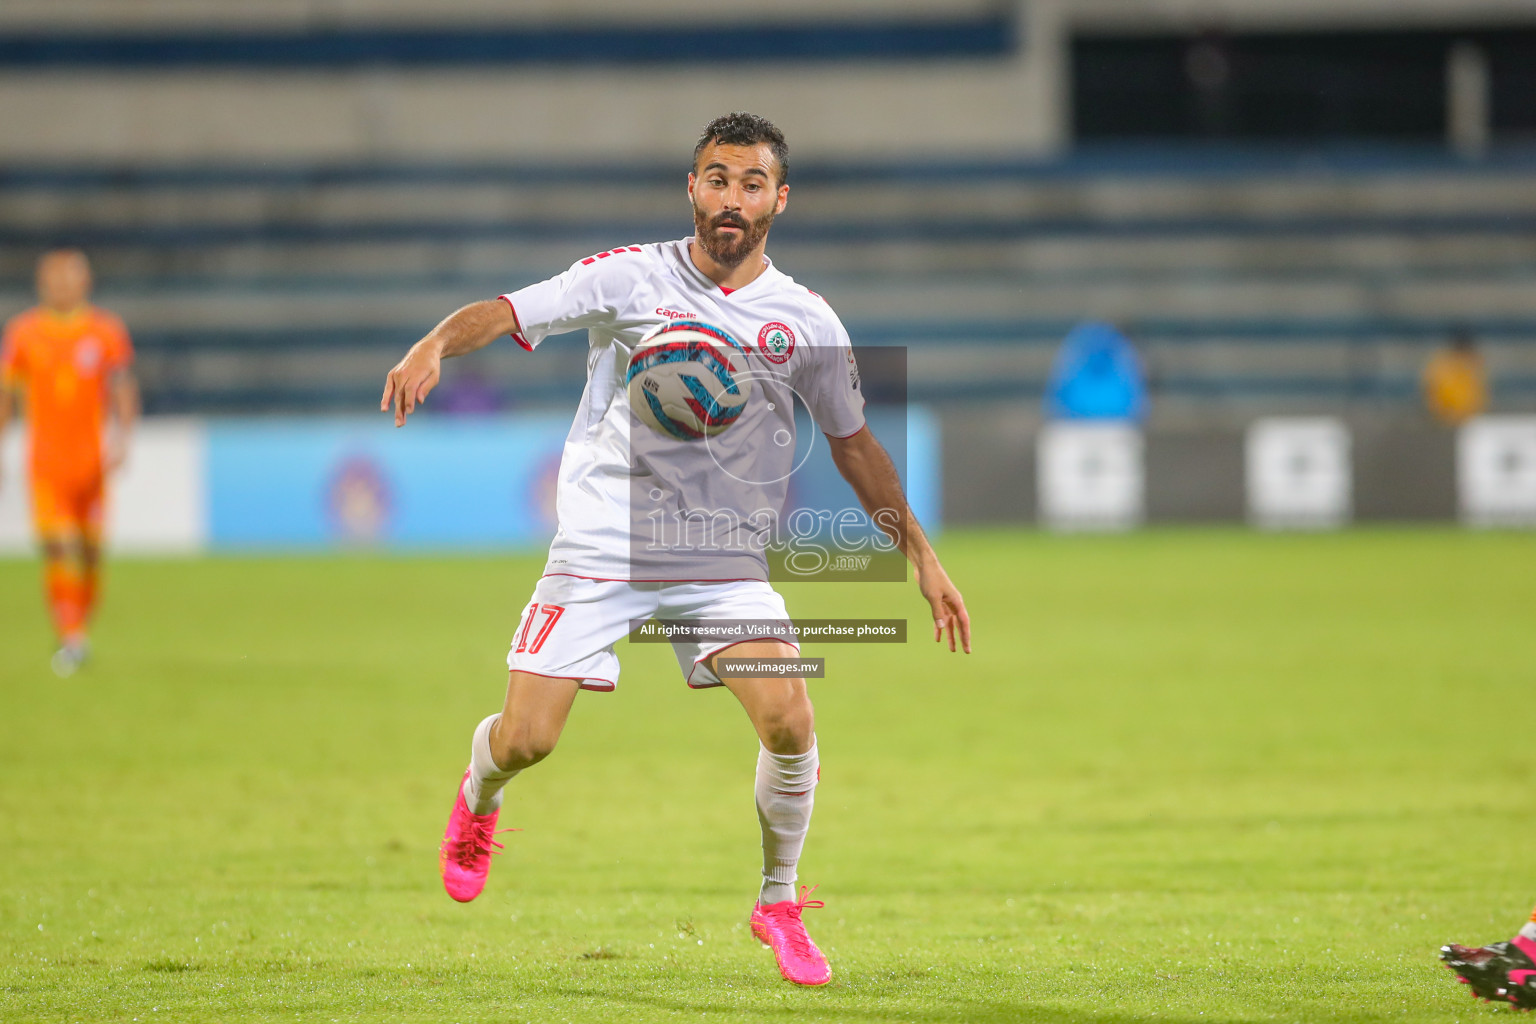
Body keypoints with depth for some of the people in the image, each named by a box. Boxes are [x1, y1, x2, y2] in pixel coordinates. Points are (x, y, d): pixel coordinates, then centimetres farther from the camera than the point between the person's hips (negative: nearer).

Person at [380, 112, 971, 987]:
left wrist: (922, 555, 10)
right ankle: (478, 802, 32)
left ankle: (780, 902, 6)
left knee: (791, 723, -18)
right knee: (527, 739, -7)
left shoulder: (806, 321, 3)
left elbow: (853, 443, 13)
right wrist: (435, 344, -32)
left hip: (726, 564, 2)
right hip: (600, 545, -2)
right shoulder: (630, 277, -4)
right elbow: (508, 313, -10)